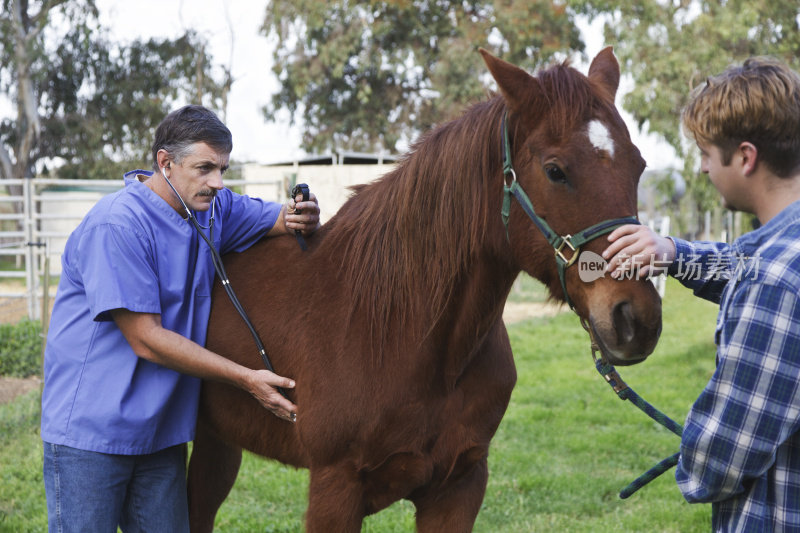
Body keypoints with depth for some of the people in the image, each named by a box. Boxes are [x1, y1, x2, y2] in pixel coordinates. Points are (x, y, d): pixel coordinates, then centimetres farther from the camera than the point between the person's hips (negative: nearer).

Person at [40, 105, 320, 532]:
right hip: (90, 434, -7)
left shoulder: (212, 209, 4)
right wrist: (246, 379, -20)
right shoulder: (116, 224, -20)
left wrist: (301, 218, -13)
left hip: (162, 431, 7)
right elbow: (146, 340, -21)